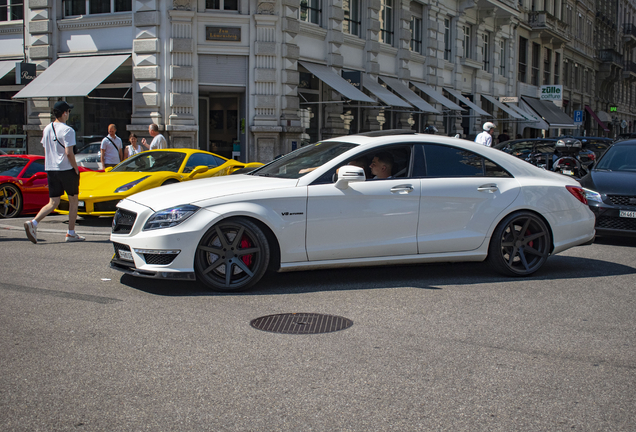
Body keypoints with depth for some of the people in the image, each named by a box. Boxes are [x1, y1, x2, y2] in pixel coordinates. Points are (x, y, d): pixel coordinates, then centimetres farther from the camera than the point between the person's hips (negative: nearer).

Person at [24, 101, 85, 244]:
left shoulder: (47, 129, 11)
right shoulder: (67, 130, -12)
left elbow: (46, 151, 16)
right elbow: (69, 153, -20)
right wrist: (76, 168, -10)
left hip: (51, 169, 6)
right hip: (66, 169, -6)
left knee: (53, 203, 7)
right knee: (73, 201, 9)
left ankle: (33, 223, -14)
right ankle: (71, 233, 12)